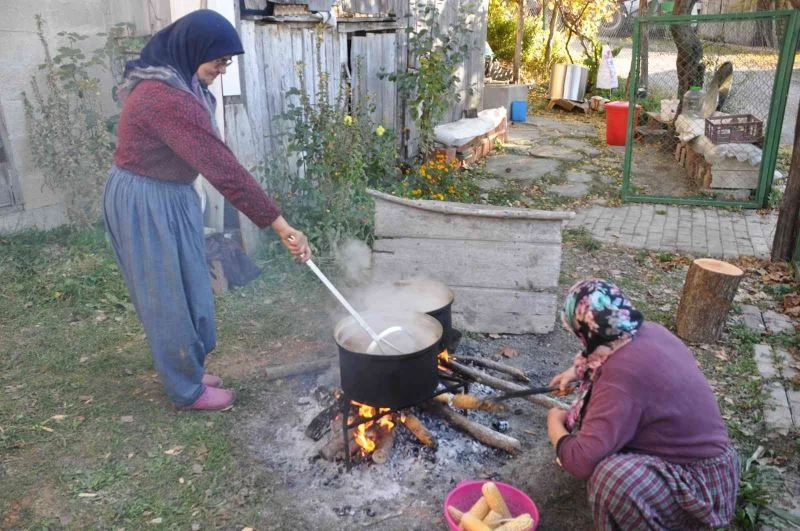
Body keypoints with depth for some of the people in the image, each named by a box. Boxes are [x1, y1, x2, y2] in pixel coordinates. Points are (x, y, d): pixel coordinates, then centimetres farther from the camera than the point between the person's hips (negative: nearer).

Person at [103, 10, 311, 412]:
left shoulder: (168, 80, 5)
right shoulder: (168, 97, -28)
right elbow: (222, 167, -33)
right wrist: (280, 225, -33)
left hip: (166, 196, 10)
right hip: (147, 204, -10)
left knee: (182, 291, 18)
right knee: (170, 296, 3)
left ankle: (186, 371, 35)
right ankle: (187, 390, 20)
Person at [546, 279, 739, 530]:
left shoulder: (621, 376, -32)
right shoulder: (647, 332, -4)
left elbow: (581, 461, -34)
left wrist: (555, 423, -15)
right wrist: (580, 370, 23)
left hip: (700, 482, -9)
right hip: (699, 453, 9)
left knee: (614, 478, -36)